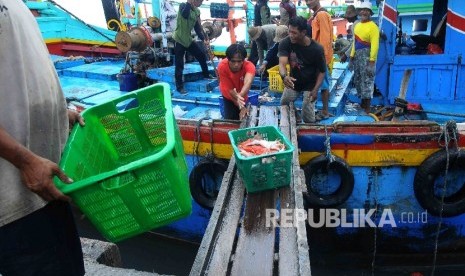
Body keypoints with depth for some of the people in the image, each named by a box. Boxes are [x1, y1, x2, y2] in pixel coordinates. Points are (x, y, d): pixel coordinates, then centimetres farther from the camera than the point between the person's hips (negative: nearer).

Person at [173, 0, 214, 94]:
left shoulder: (197, 11, 6)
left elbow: (197, 27, 5)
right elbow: (185, 15, -36)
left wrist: (203, 39, -7)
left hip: (189, 39, 7)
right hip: (179, 40, -7)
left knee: (202, 54, 12)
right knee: (179, 65, -4)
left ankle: (206, 74, 33)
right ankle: (179, 87, 5)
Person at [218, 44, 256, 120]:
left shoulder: (249, 65, -38)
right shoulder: (222, 66, -35)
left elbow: (248, 82, -59)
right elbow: (230, 89, -32)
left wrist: (240, 96, -78)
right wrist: (241, 107, -41)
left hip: (242, 95, 1)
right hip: (229, 95, -1)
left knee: (242, 118, 4)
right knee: (230, 119, -9)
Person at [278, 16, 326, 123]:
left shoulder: (317, 49, -25)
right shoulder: (285, 43, -21)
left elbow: (322, 71, -14)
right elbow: (282, 63, -31)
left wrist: (316, 89, -27)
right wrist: (284, 76, -54)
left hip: (310, 85, -3)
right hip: (293, 82, 3)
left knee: (308, 118, -8)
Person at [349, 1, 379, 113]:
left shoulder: (373, 26, -11)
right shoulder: (357, 25, 14)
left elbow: (375, 45, -17)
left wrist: (372, 60, -23)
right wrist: (352, 55, 15)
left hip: (367, 56, -8)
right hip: (357, 56, 8)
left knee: (367, 81, -7)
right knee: (358, 80, 14)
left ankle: (367, 107, -2)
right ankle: (362, 102, 27)